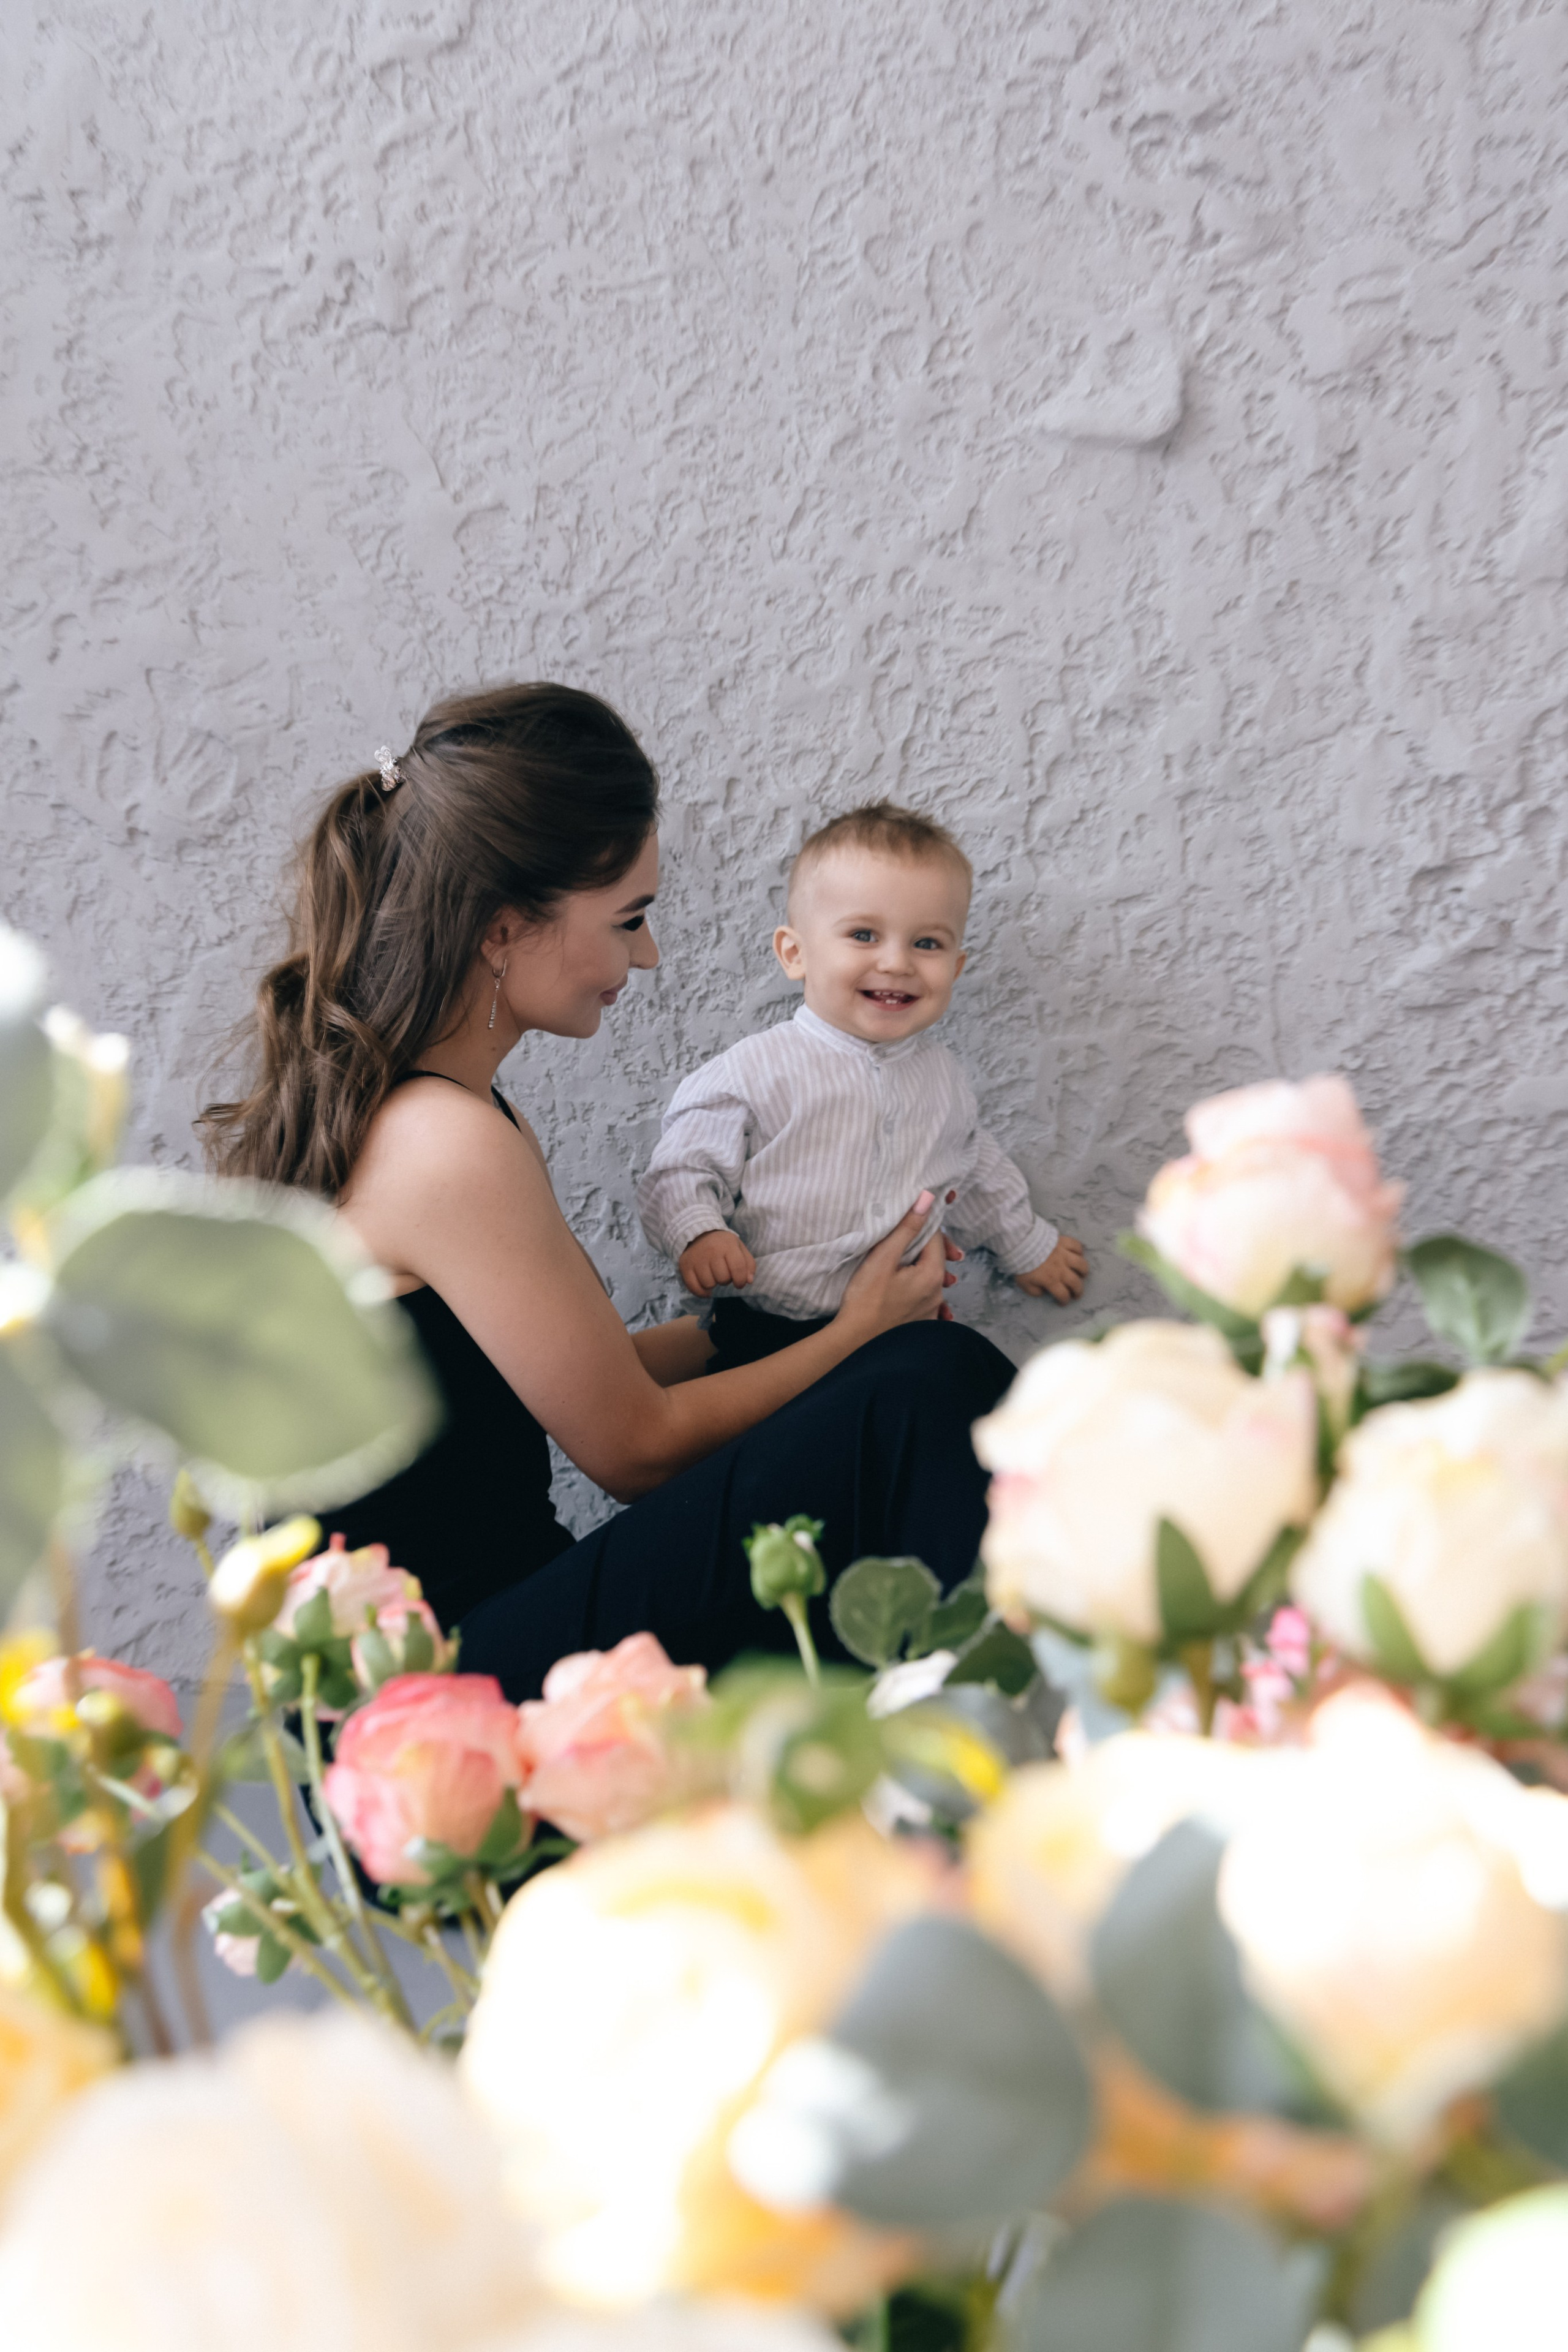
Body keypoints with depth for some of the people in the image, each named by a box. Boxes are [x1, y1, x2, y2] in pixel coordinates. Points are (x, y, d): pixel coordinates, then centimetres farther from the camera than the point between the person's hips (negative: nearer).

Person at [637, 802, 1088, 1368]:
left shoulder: (942, 1079, 12)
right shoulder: (753, 1073, -5)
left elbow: (977, 1172, 31)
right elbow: (680, 1172, -3)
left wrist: (1027, 1246, 43)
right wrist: (699, 1234, -23)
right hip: (769, 1334, -4)